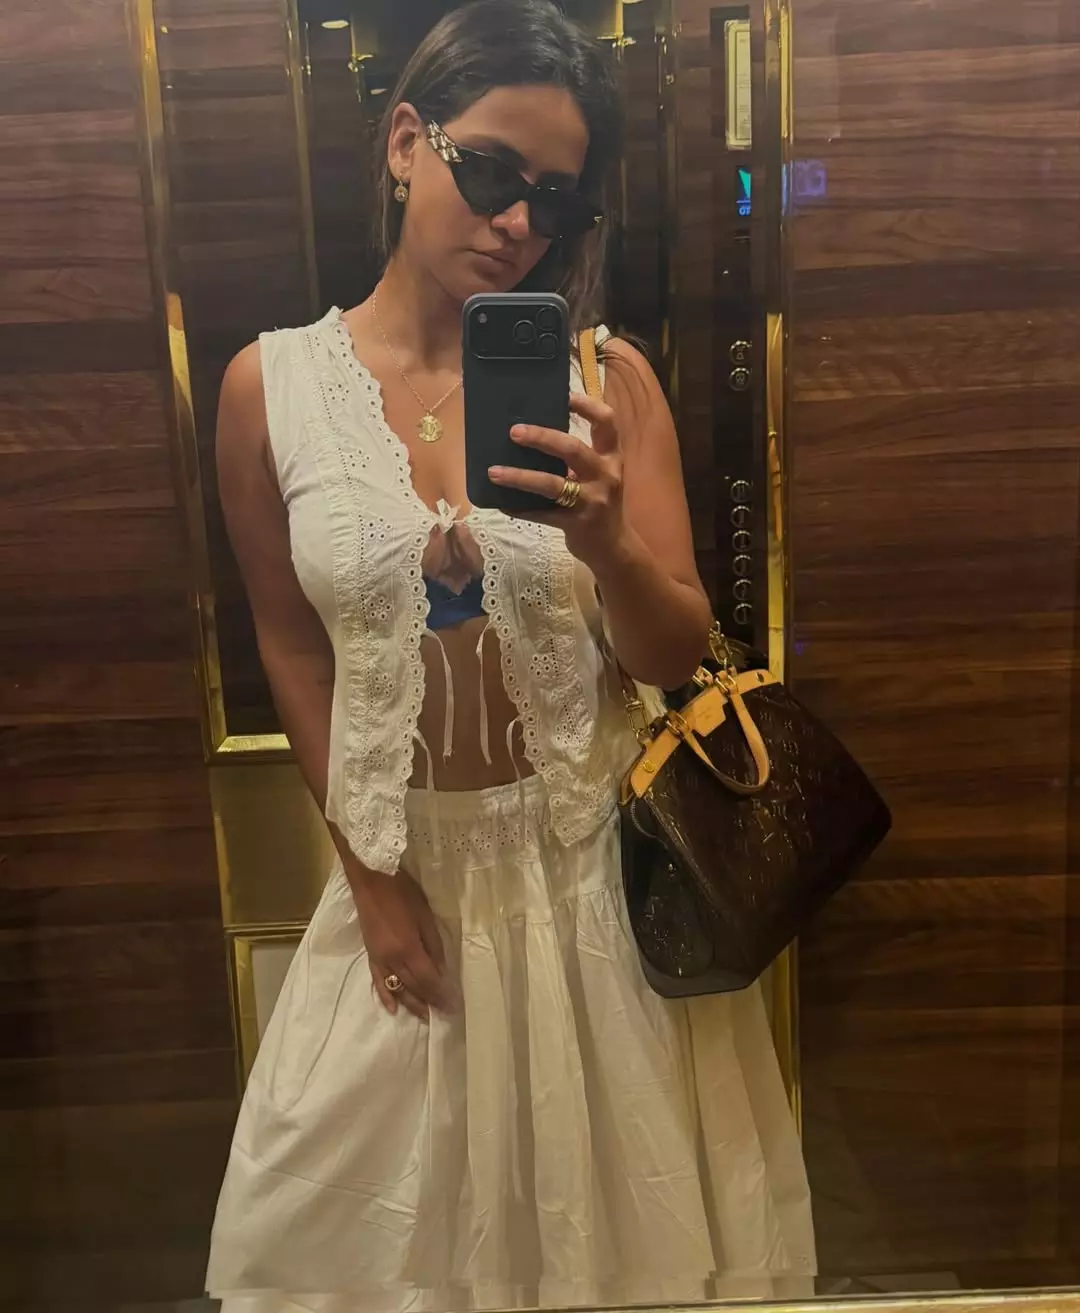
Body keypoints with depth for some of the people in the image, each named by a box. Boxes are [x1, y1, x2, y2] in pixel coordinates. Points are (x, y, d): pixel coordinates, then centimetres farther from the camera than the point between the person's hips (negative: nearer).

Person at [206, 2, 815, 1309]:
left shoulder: (608, 380, -9)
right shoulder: (270, 386, -8)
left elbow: (678, 655, -7)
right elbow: (291, 649, 0)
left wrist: (606, 548, -29)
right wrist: (371, 876, 1)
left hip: (591, 846, 0)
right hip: (404, 852, 1)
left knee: (596, 1192, 20)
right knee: (385, 1207, 18)